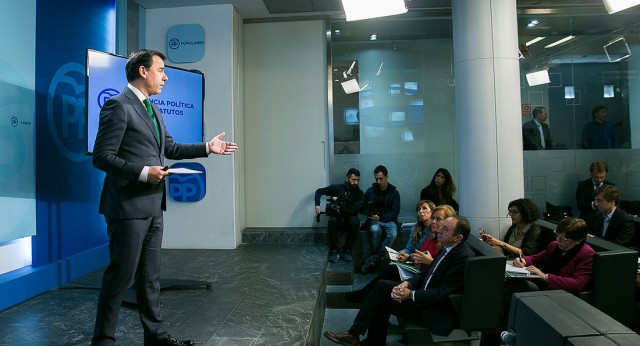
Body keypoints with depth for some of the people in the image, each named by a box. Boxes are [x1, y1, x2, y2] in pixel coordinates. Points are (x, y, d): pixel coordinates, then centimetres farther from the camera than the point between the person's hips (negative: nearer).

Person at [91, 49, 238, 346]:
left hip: (152, 205, 9)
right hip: (128, 206, -9)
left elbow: (170, 148, 21)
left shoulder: (152, 109, 16)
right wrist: (143, 172, -23)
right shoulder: (118, 106, -11)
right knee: (122, 274, 1)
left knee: (150, 274, 15)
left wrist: (208, 147, 15)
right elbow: (102, 157, -15)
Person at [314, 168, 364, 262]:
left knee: (355, 221, -34)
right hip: (337, 219, 0)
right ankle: (334, 250, -20)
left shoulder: (359, 193, 0)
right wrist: (317, 204, -10)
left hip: (349, 220, 0)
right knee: (332, 221, -35)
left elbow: (356, 209, -14)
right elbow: (319, 191, 6)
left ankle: (347, 250, -18)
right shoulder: (337, 187, -1)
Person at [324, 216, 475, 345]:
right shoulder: (448, 249, 8)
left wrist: (411, 295, -27)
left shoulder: (464, 257, -21)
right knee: (383, 285, 0)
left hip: (440, 312, -9)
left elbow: (443, 293, -24)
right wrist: (406, 284, -8)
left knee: (384, 299, -13)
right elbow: (426, 275, 10)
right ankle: (354, 333, 3)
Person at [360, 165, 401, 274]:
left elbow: (395, 211, -2)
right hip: (374, 219, 0)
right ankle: (379, 258, -21)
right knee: (375, 230, -36)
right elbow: (363, 207, 13)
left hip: (388, 220, 0)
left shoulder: (394, 192, 3)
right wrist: (368, 213, -10)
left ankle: (374, 259, -24)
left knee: (393, 234, -33)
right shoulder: (371, 190, 7)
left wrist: (381, 218, -16)